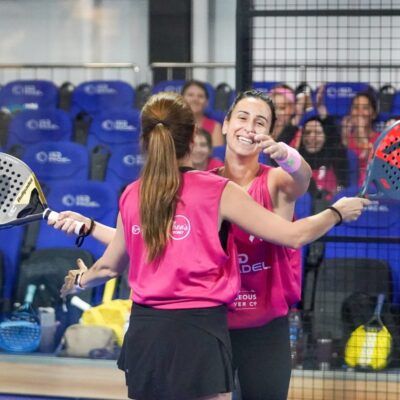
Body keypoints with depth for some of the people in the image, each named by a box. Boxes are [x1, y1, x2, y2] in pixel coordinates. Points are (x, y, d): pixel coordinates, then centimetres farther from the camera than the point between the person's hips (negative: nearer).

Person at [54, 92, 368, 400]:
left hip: (144, 331, 5)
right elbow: (294, 235, -5)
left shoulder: (132, 196, 6)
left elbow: (109, 266, 21)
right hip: (199, 332, -5)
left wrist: (79, 281, 44)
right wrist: (337, 212, 14)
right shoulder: (218, 191, -7)